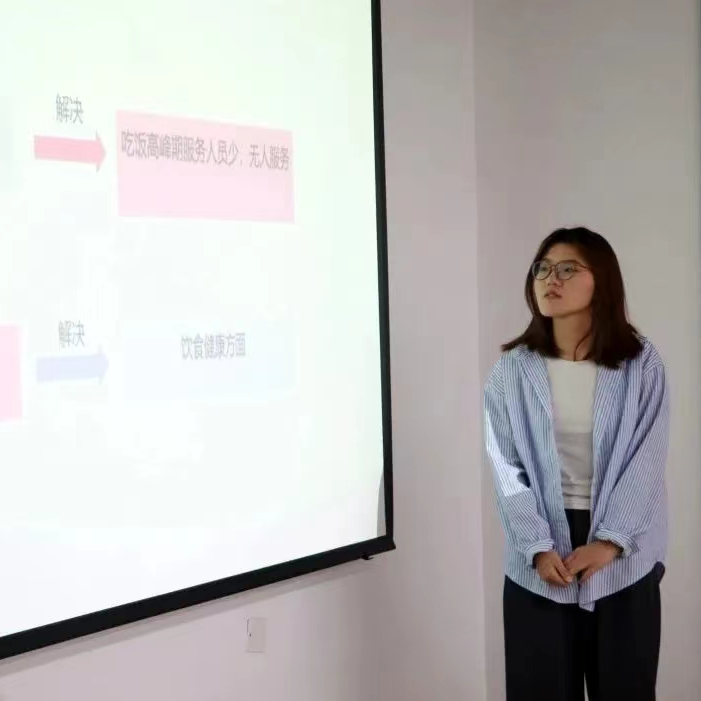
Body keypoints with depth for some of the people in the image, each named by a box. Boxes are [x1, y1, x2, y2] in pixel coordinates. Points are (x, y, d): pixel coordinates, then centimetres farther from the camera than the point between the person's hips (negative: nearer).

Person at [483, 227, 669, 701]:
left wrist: (607, 542, -15)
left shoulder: (642, 364, -2)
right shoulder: (513, 370, 0)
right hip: (539, 561, 1)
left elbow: (646, 463, -7)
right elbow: (507, 468, -5)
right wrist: (538, 547, -14)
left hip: (625, 558, 0)